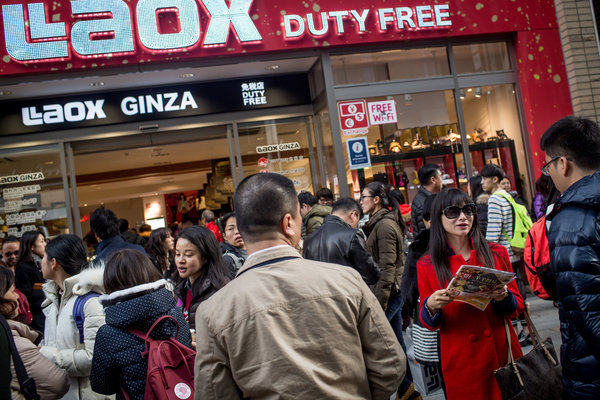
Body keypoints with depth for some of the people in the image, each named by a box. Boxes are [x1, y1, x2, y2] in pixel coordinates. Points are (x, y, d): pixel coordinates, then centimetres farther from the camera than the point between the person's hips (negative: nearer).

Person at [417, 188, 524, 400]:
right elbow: (428, 324, 0)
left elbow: (517, 305, 4)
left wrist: (503, 297, -17)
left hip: (502, 351, 2)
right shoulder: (427, 265, -5)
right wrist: (431, 306, -22)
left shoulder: (496, 253, 0)